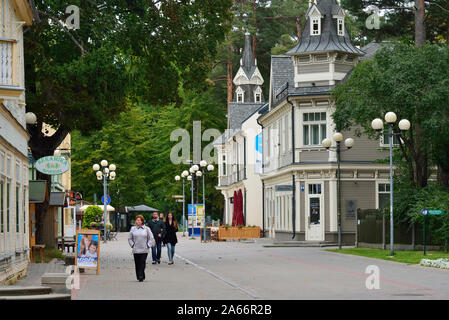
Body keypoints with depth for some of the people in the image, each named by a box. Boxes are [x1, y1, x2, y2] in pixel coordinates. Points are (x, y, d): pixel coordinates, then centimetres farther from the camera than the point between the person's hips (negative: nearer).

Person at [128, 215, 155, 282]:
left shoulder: (146, 229, 5)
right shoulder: (133, 229, 8)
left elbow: (151, 238, 9)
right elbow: (129, 238, 15)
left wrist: (148, 245, 0)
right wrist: (132, 245, 3)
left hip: (144, 250, -1)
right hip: (136, 250, 1)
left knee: (142, 264, -9)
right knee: (137, 264, 2)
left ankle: (141, 277, -10)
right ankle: (139, 277, 11)